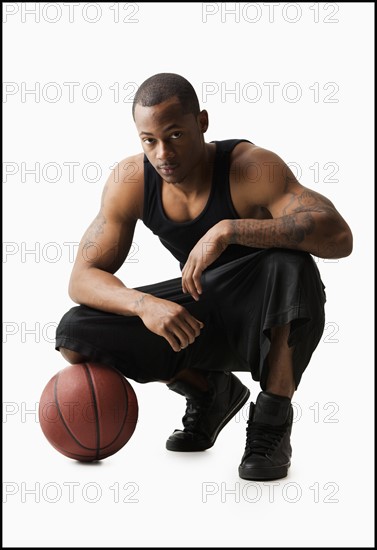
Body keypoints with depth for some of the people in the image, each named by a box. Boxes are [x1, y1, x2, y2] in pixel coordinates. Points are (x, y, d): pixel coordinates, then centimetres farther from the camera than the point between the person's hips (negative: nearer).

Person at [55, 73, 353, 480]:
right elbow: (82, 279, -12)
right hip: (198, 315, 5)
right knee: (75, 335, -13)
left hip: (276, 320, -4)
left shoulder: (251, 167, -26)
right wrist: (144, 304, -34)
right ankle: (209, 392, 9)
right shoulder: (130, 181, -12)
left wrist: (229, 229, -46)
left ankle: (272, 422, -17)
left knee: (288, 261, -39)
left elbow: (338, 237, -38)